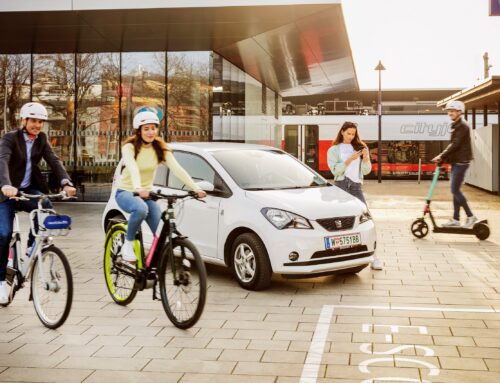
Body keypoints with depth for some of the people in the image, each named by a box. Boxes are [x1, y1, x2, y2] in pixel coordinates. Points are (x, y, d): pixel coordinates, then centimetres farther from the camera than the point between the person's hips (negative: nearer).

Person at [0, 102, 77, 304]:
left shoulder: (41, 139, 2)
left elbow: (53, 161, -11)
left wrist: (66, 182, -30)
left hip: (29, 190, 3)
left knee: (47, 210, -28)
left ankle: (32, 247, -4)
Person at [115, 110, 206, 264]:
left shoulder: (160, 148, -3)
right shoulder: (129, 147, -13)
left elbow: (177, 169, -16)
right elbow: (133, 169, -33)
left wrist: (195, 188, -30)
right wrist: (138, 189, -53)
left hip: (146, 194, 4)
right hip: (126, 192, -4)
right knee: (141, 208, -38)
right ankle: (128, 245, -16)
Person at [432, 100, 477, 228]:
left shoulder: (462, 126, -13)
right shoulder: (456, 125, 16)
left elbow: (455, 144, -21)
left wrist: (442, 156, -20)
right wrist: (443, 157, 10)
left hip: (461, 162, -10)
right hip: (456, 162, 10)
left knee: (455, 190, -11)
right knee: (455, 190, 9)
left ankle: (470, 216, -4)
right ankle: (455, 219, 13)